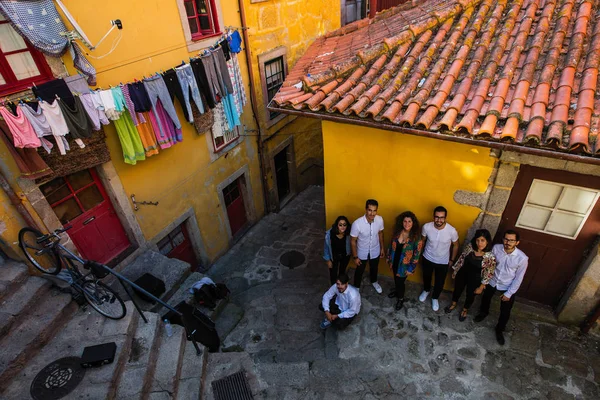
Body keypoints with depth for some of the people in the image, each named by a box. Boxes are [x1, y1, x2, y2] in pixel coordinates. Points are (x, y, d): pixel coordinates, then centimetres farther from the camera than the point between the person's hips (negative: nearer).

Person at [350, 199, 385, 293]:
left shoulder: (380, 220, -22)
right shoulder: (357, 223, -34)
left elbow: (380, 233, -1)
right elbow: (353, 241, -20)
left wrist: (382, 248, 7)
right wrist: (355, 257, -12)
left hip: (375, 251, 3)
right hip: (362, 253, -3)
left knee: (374, 268, 30)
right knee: (360, 271, 22)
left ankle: (374, 282, 61)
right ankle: (357, 287, 50)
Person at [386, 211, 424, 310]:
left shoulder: (416, 237, -22)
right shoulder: (397, 232, -9)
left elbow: (416, 254, -16)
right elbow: (391, 245, 4)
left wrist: (411, 268, -14)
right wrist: (388, 257, 11)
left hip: (405, 265, -4)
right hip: (394, 261, 4)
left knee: (400, 281, 11)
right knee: (396, 278, 25)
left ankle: (400, 298, 37)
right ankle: (397, 290, 54)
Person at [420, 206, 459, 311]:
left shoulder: (452, 231, -28)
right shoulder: (426, 227, -25)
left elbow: (456, 246, -8)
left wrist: (452, 260, 1)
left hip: (443, 262, -1)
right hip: (427, 258, 1)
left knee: (439, 283, 18)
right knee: (426, 277, 27)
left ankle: (435, 298, 49)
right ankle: (426, 291, 59)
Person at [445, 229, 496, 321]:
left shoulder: (491, 257, -29)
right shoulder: (470, 246, -20)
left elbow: (488, 274, -17)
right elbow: (461, 258, -4)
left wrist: (481, 287, -8)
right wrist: (455, 270, 6)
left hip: (475, 279, -2)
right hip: (462, 274, 3)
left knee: (470, 295, 23)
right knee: (457, 289, 26)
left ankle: (465, 310, 54)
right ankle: (453, 304, 56)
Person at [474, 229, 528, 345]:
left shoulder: (522, 258, -28)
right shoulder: (496, 248, -21)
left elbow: (518, 278, -16)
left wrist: (509, 293, -11)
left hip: (507, 287, -2)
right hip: (492, 281, 2)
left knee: (505, 311, 11)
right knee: (485, 298, 25)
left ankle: (499, 330, 38)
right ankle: (483, 313, 57)